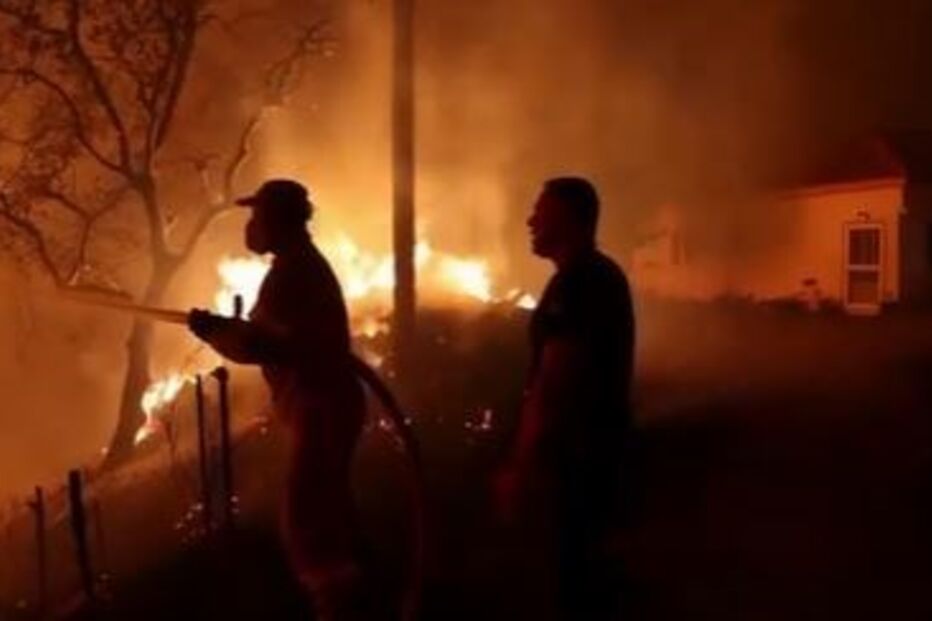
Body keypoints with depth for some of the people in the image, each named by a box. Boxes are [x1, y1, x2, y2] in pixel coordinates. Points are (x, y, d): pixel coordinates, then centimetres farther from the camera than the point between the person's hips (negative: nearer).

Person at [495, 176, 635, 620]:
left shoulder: (574, 283, -20)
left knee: (574, 559, -3)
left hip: (576, 446, -10)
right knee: (587, 555, 20)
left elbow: (552, 385, -26)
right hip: (599, 438, 10)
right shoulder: (602, 274, 13)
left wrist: (520, 465, -23)